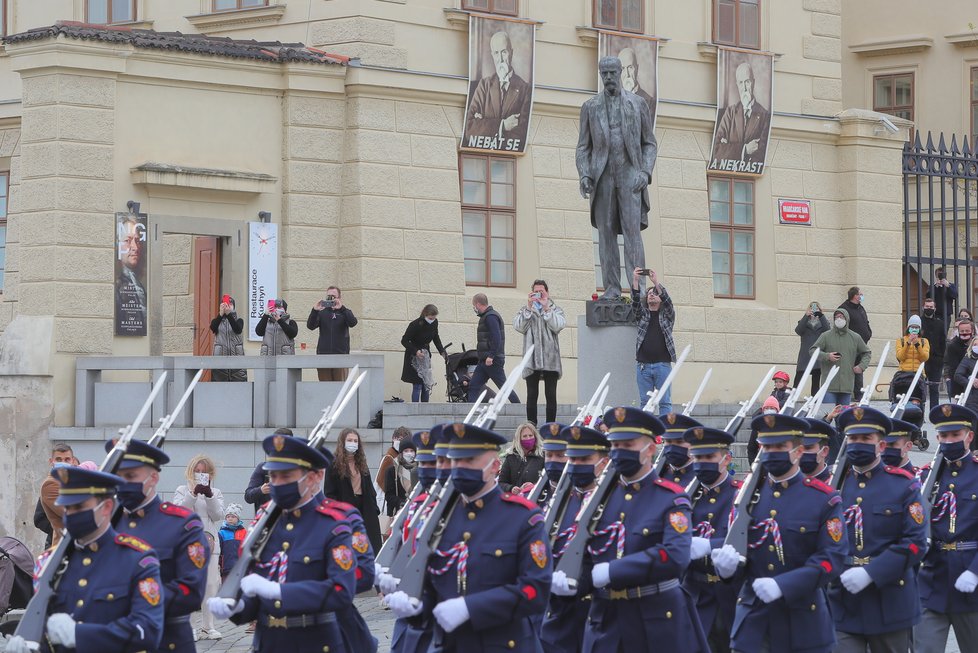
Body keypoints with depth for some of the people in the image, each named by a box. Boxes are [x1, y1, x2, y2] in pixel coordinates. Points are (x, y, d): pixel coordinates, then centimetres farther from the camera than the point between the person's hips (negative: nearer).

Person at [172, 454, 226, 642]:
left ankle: (207, 626, 6)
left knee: (211, 585, 0)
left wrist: (209, 496, -13)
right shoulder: (182, 491, 10)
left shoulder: (216, 493, 16)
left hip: (210, 543, 3)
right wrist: (193, 493, -18)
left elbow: (218, 515, 1)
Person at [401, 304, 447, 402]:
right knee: (417, 385, -11)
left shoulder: (434, 323, -5)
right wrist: (416, 351, -29)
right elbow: (404, 341, -17)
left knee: (427, 384, 4)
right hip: (414, 357, -6)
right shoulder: (415, 325, -23)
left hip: (425, 354, 6)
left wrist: (442, 351, 1)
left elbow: (436, 338, 13)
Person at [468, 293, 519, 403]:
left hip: (492, 361, -10)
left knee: (503, 386, -5)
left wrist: (491, 356, -26)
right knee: (473, 386, 5)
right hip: (484, 361, 10)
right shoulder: (486, 316, 18)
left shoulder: (490, 317, -13)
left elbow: (496, 337, -23)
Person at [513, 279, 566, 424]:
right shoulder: (524, 310, 14)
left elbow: (558, 326, -7)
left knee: (551, 395, -2)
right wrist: (529, 308, -8)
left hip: (550, 358, 0)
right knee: (532, 395, -1)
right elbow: (519, 327, -4)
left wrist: (546, 309, -9)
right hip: (531, 359, 0)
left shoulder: (555, 310, 13)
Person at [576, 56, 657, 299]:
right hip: (602, 177, 2)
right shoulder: (590, 107, 9)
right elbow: (583, 148, 10)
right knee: (606, 232, -1)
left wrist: (645, 172, -8)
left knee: (632, 230, -11)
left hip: (629, 176, -2)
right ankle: (612, 288, 0)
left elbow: (649, 143, 9)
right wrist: (584, 176, -7)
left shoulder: (638, 104, 6)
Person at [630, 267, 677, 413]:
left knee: (665, 401, -3)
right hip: (643, 364, 2)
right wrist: (635, 281, -15)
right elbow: (635, 302, -2)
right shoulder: (642, 314, 15)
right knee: (645, 401, 1)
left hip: (662, 364, -2)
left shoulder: (667, 314, 11)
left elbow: (667, 300, -7)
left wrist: (656, 282, -19)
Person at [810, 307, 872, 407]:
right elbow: (813, 350, 2)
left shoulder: (855, 338, 12)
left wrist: (861, 366, 6)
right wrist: (826, 356, -14)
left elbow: (867, 353, 23)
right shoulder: (826, 336, 4)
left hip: (847, 384, 3)